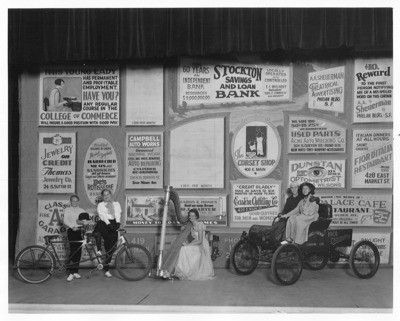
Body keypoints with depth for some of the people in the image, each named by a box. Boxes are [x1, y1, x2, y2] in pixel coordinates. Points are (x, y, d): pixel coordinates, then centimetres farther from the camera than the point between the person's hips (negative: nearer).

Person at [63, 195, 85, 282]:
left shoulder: (82, 210, 18)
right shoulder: (67, 210, 10)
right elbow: (65, 221, -3)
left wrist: (81, 221, -15)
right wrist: (72, 227, -21)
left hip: (80, 231, 3)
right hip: (71, 231, -3)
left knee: (78, 251, 2)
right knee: (73, 251, -14)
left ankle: (75, 272, 11)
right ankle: (72, 273, -14)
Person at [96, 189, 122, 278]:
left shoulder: (116, 204, 18)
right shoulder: (100, 205, 11)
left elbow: (118, 214, 2)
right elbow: (103, 215, -5)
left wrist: (118, 223, -18)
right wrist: (109, 224, -21)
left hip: (113, 224, 2)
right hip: (103, 224, -2)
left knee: (111, 246, -5)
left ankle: (106, 269, 2)